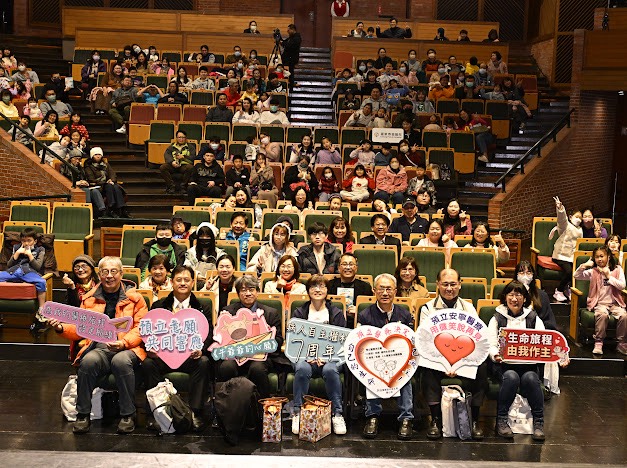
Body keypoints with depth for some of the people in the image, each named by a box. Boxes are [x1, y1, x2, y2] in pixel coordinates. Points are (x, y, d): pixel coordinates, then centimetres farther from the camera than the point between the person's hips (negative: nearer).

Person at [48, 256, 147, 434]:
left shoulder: (134, 298, 10)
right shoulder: (89, 299, 18)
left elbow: (141, 328, 2)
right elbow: (79, 329, 19)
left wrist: (123, 343, -15)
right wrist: (62, 328, -2)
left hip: (127, 348, -2)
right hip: (98, 348, 2)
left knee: (121, 361, -36)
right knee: (88, 361, -33)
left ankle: (128, 415, -21)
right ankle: (83, 414, -16)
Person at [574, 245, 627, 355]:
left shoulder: (617, 270, 7)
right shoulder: (593, 272, 6)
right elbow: (576, 276, -1)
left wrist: (609, 276, -12)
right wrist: (584, 266, -15)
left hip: (614, 303, 1)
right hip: (599, 303, -1)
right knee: (603, 314, -34)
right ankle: (598, 343, -23)